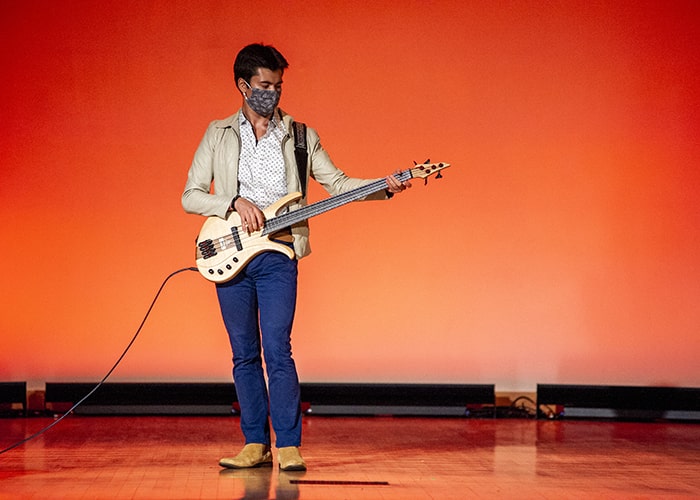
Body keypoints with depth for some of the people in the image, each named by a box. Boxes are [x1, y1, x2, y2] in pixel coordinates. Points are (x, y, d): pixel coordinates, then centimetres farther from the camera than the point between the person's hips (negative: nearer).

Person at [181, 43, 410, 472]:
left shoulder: (300, 137, 9)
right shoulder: (218, 135, 9)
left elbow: (337, 183, 7)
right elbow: (190, 196, 5)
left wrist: (383, 188, -8)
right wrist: (236, 202, -11)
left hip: (278, 257, -1)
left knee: (278, 351, -10)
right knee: (245, 354, 6)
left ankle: (289, 446, -4)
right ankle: (256, 445, 13)